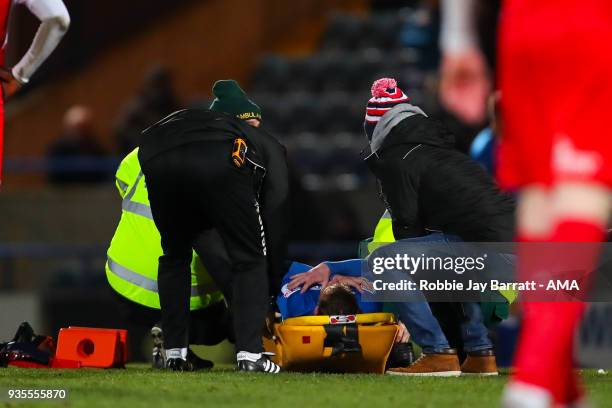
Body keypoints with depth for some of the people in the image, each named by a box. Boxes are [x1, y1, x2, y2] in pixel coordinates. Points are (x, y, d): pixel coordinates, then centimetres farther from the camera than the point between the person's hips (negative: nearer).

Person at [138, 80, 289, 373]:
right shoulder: (267, 145, 37)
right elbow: (275, 218, 30)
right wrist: (273, 288, 37)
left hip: (160, 161, 3)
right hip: (221, 166, -3)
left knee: (174, 256, 28)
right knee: (250, 259, 15)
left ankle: (174, 354, 26)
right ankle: (249, 354, 4)